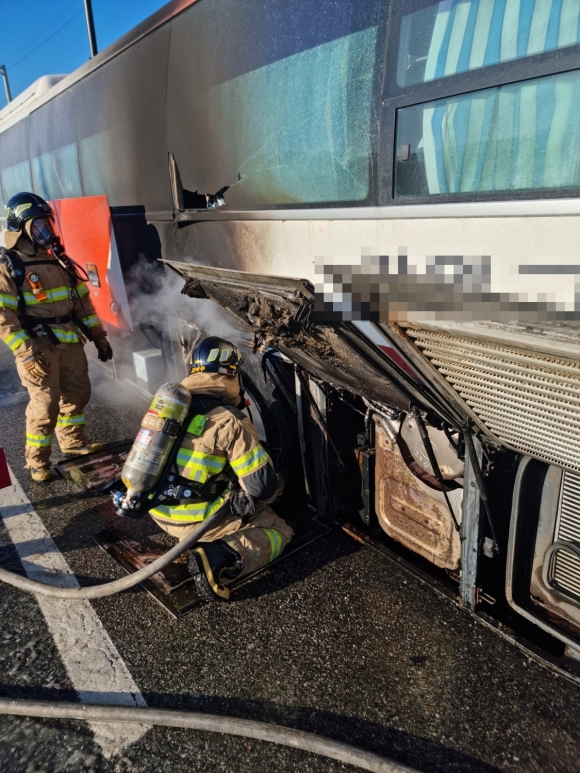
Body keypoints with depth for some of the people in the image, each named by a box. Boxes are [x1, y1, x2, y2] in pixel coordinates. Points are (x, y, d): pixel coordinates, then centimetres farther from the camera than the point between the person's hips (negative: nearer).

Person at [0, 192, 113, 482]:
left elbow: (82, 299, 16)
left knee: (77, 394, 16)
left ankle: (73, 442, 38)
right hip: (39, 349, -6)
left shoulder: (59, 260, 11)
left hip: (71, 343, 6)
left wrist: (98, 335, 12)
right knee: (45, 407, -1)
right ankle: (36, 461, 18)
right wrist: (27, 354, -22)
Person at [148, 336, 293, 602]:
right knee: (280, 531, 7)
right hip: (196, 521, -7)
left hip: (158, 510, 7)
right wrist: (273, 487, 7)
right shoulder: (229, 422, -20)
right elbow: (263, 487, -18)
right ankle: (218, 560, -14)